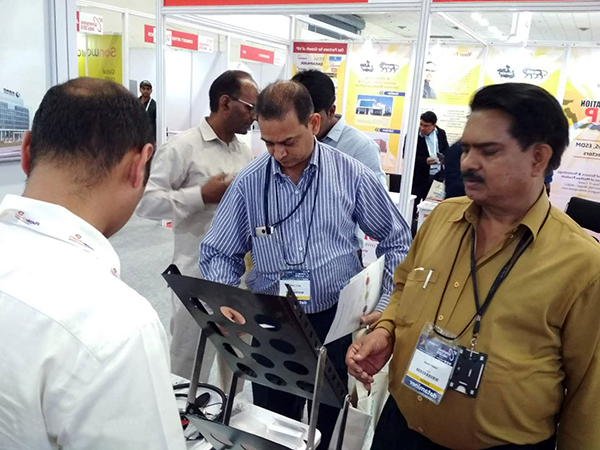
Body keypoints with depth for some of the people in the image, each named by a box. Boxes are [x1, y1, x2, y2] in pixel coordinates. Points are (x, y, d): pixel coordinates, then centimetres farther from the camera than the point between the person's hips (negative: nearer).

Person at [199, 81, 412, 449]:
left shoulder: (352, 175, -7)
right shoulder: (249, 183, -5)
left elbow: (396, 240, 4)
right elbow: (220, 253, 3)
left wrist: (390, 306, -3)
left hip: (336, 320, 0)